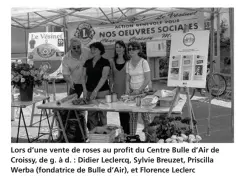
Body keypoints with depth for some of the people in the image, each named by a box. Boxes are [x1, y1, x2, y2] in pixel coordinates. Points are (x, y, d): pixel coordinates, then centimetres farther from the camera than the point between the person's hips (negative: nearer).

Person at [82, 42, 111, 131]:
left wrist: (96, 90, -20)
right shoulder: (87, 62, 12)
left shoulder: (105, 62, -3)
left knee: (102, 115, -2)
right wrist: (84, 89, -6)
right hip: (89, 92, 4)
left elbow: (104, 77, -12)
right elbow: (84, 76, 9)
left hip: (102, 92, -4)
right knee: (91, 115, 4)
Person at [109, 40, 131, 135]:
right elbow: (111, 76, 11)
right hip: (116, 90, 3)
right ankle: (123, 132, 20)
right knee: (120, 113, 9)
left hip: (126, 90, -3)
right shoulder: (112, 61, 7)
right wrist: (111, 88, 5)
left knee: (126, 112, -3)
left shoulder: (128, 61, -2)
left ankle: (127, 132, 7)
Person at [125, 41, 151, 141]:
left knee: (145, 115, -3)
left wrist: (139, 90, -16)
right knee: (133, 116, 3)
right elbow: (128, 79, 11)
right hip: (132, 92, 4)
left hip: (143, 91, -4)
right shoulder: (128, 64, 9)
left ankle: (148, 136, 7)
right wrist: (128, 89, -7)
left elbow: (148, 79, -10)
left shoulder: (143, 62, -6)